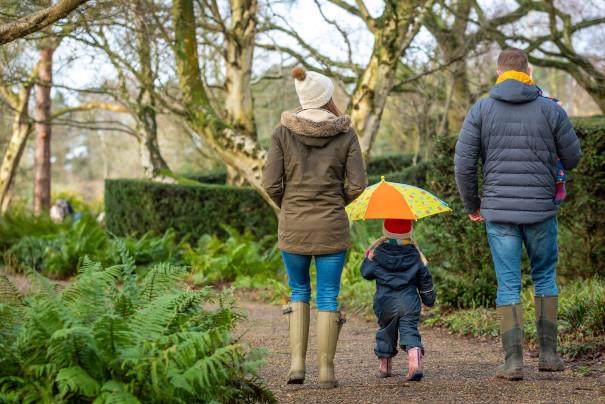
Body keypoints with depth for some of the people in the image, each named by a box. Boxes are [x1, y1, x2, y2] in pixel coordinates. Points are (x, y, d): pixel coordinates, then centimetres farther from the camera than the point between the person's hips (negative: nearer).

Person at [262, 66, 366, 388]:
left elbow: (271, 184, -6)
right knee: (328, 297, 8)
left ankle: (297, 362, 7)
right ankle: (326, 370, 7)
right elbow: (356, 184, -6)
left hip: (293, 227, 1)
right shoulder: (345, 134, -4)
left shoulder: (283, 132, -4)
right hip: (332, 227, -1)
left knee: (299, 291, 18)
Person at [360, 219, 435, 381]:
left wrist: (367, 258, 23)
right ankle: (415, 361, -27)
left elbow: (366, 273, 5)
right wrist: (429, 299, 22)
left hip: (385, 302, 0)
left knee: (386, 330, 18)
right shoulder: (415, 255, 1)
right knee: (409, 330, -2)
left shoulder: (377, 253, -5)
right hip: (409, 303, 0)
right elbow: (425, 280, 8)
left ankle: (384, 365, 25)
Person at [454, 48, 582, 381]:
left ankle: (513, 360, 0)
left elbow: (463, 162, -3)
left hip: (498, 211, 0)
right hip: (541, 208, 0)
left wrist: (471, 204, 10)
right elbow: (573, 158, 5)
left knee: (508, 284, 4)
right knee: (545, 277, 17)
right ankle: (548, 353, 16)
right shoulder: (550, 109, -1)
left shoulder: (481, 110, -1)